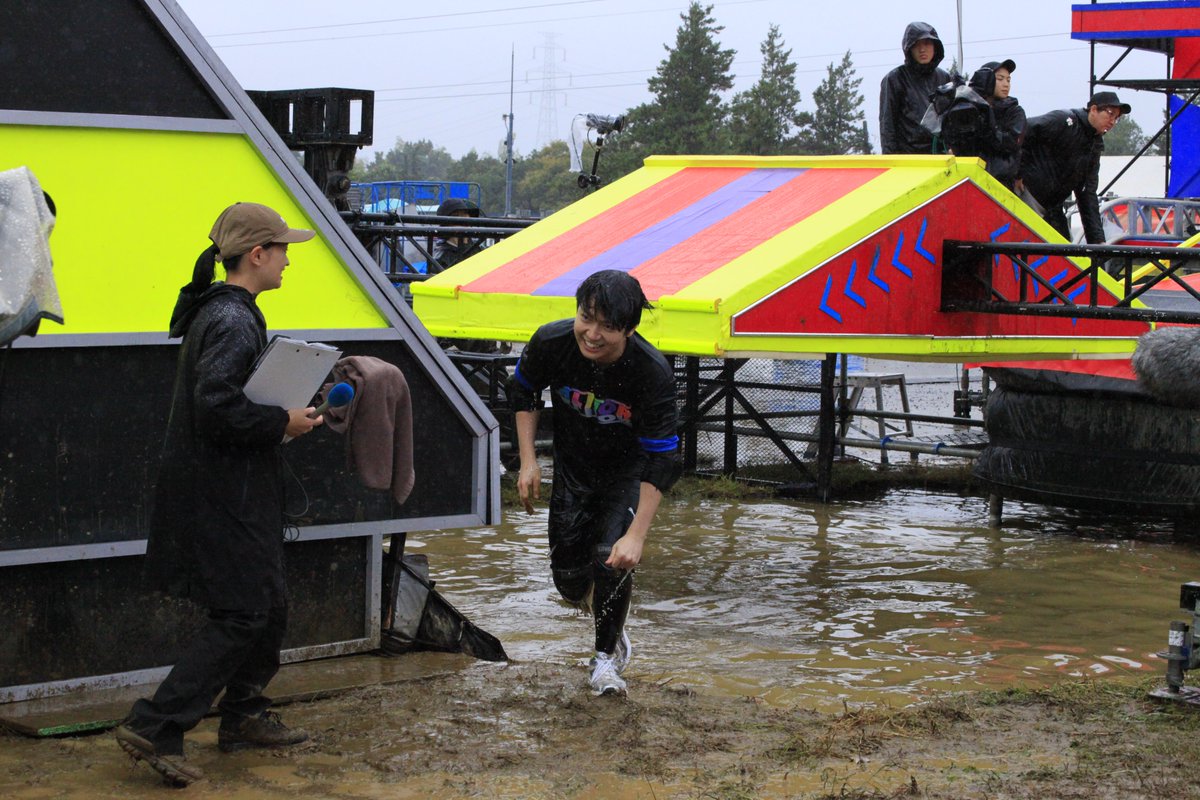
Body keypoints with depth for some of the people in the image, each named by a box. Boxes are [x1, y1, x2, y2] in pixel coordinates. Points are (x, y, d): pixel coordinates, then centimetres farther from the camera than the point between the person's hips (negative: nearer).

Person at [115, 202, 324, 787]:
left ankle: (243, 716, 30)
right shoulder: (233, 321, -20)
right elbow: (217, 405, -30)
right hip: (223, 494, -11)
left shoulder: (219, 311, 14)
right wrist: (281, 424, -18)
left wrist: (288, 413, 11)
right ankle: (155, 727, -7)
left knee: (268, 605, 18)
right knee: (241, 615, -8)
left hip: (230, 490, 11)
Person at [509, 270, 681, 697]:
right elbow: (523, 391, -3)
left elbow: (661, 460, -30)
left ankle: (607, 656, 9)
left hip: (627, 472, -3)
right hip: (572, 466, 3)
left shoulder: (653, 373, -35)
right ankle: (587, 597, 43)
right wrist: (528, 461, -9)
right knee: (568, 572, 4)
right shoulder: (551, 342, -27)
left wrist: (637, 534, -35)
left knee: (613, 558, -17)